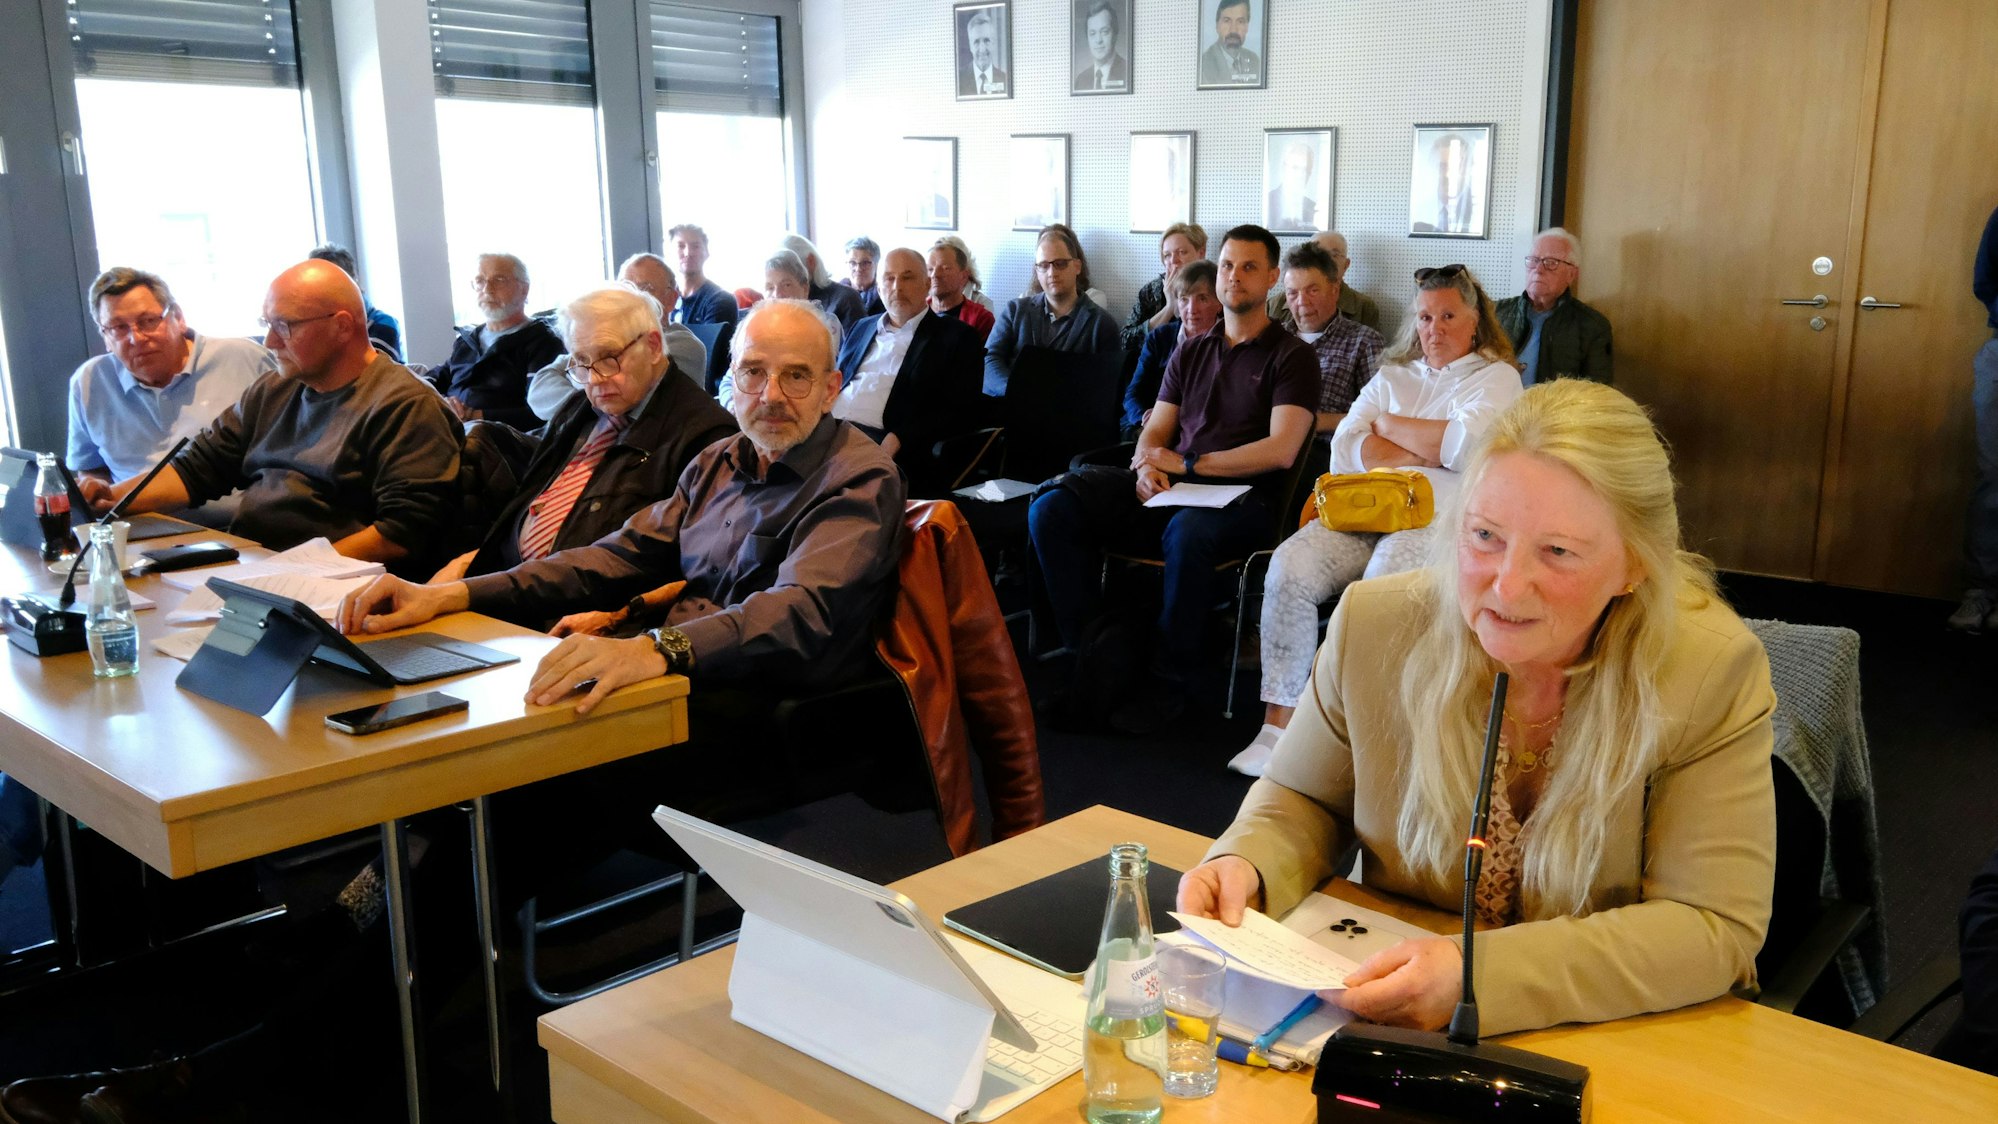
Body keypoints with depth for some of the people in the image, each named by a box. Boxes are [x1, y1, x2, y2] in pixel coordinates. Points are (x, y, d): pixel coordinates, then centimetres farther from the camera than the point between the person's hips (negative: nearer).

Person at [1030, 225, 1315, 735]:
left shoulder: (1290, 357, 5)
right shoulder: (1190, 352, 23)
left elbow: (1280, 451, -9)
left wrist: (1186, 464, -10)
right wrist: (1146, 466, -6)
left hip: (1239, 498, -5)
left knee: (1187, 531, -42)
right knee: (1051, 509, -18)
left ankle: (1166, 683, -23)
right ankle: (1090, 659, -13)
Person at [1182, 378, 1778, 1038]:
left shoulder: (1713, 672, -17)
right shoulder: (1374, 625, -10)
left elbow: (1715, 927, -19)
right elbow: (1302, 798, 6)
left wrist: (1481, 975, -30)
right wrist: (1246, 867, -17)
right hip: (1391, 1029, 0)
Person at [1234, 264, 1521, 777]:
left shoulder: (1497, 378, 11)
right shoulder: (1392, 375, 24)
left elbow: (1467, 448, -10)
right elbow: (1344, 450, 9)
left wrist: (1388, 425, 3)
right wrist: (1431, 451, -2)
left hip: (1439, 519, -4)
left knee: (1384, 582, -36)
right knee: (1290, 566, -25)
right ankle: (1278, 722, -24)